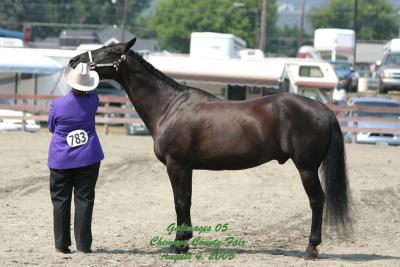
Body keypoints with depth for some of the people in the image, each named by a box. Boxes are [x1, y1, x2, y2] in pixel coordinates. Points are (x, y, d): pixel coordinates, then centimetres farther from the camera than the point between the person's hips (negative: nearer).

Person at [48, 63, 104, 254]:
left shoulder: (56, 105, -11)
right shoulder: (93, 101, -7)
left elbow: (51, 128, 5)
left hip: (60, 159, -1)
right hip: (88, 159, 1)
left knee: (60, 201, 8)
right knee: (84, 200, 5)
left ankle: (61, 244, 8)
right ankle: (83, 244, 4)